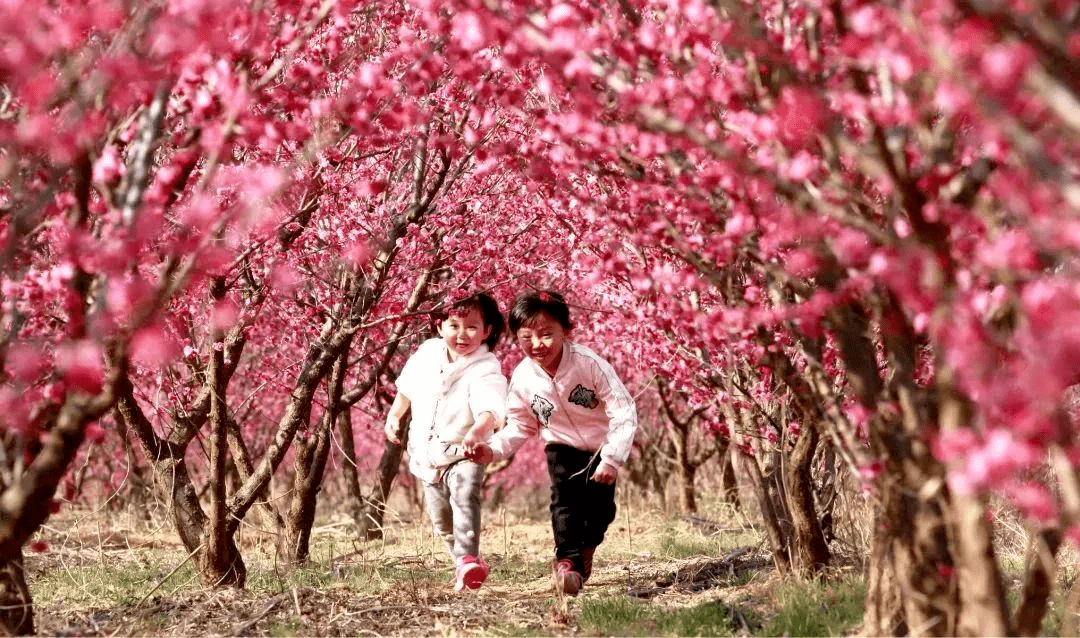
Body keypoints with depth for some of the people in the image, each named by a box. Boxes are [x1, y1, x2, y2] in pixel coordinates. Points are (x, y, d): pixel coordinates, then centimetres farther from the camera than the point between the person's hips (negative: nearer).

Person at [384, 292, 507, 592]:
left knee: (465, 497, -31)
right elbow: (408, 386, 17)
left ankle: (468, 559, -38)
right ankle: (461, 564, 31)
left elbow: (491, 409, -40)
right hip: (426, 452, 6)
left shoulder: (485, 369, -22)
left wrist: (478, 432, -58)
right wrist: (394, 415, 18)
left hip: (463, 454, -6)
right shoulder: (427, 353, -5)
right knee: (441, 519, 14)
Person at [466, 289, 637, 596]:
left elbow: (624, 413, -25)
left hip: (602, 444, -2)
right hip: (562, 446, 2)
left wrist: (612, 458, -31)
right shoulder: (522, 379, -17)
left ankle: (585, 550, 23)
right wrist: (492, 449, -19)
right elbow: (520, 426, -2)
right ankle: (567, 559, -8)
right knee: (565, 499, -20)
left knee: (601, 505, -6)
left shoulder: (589, 364, -29)